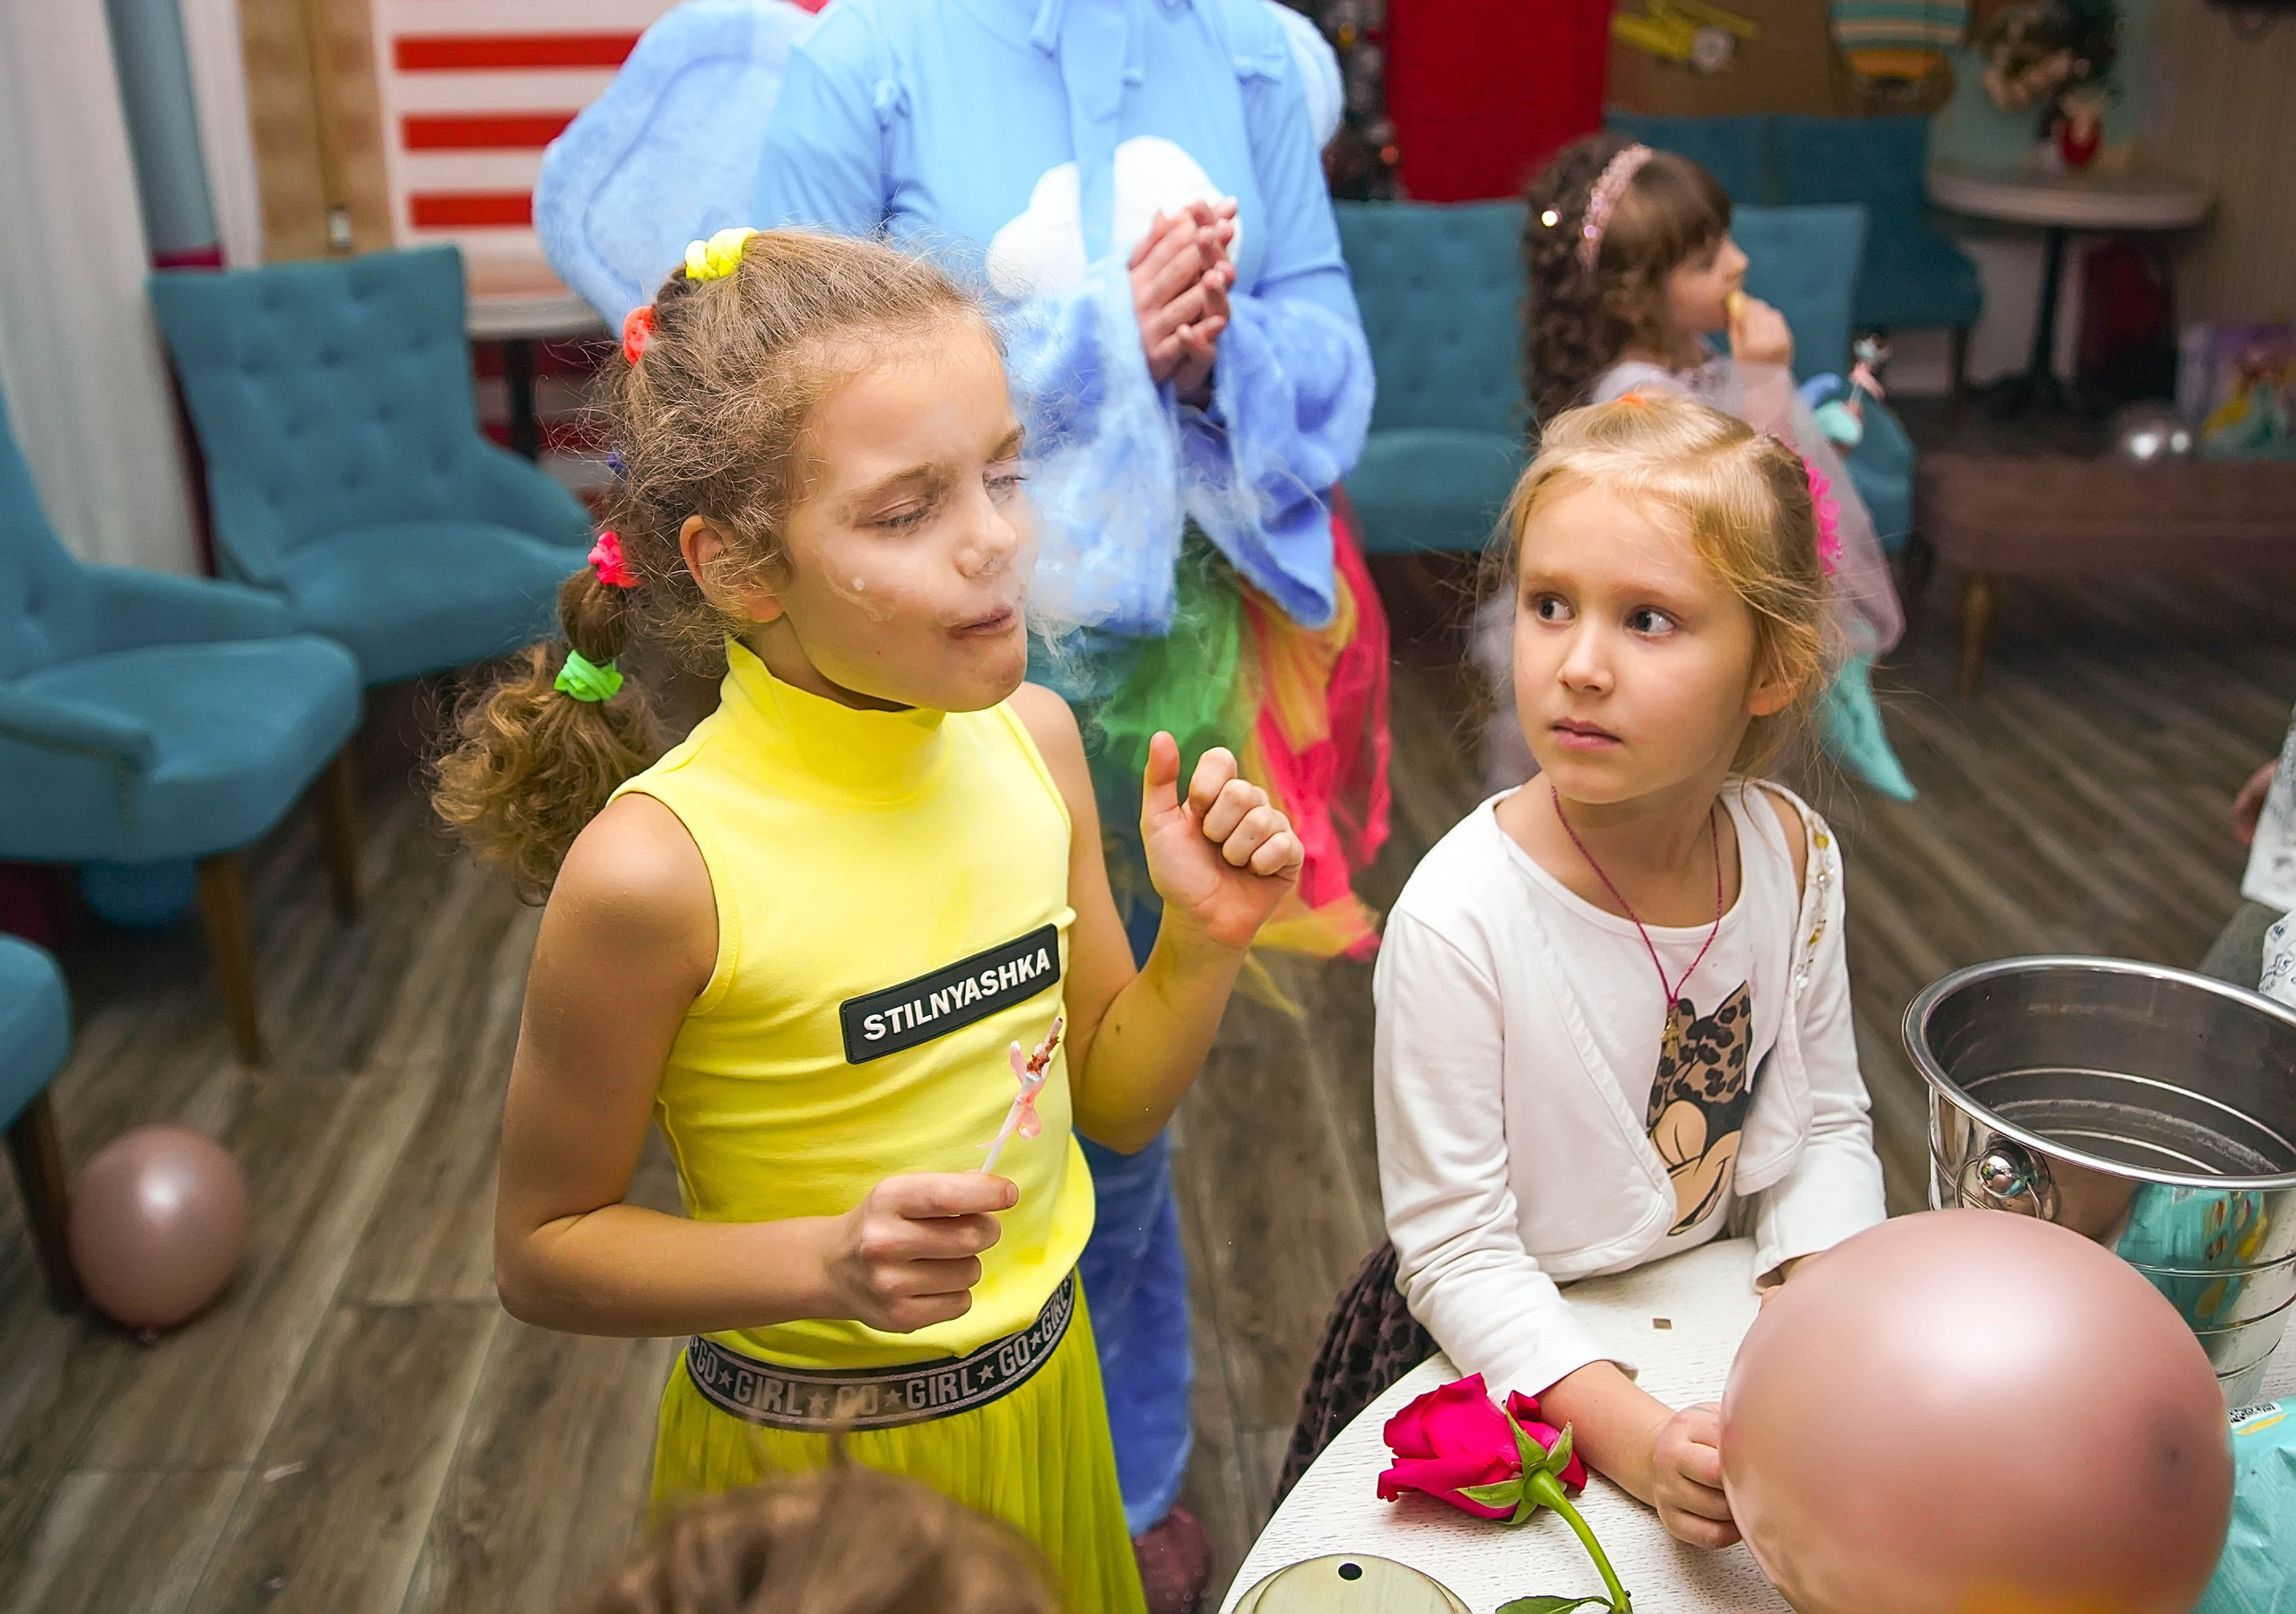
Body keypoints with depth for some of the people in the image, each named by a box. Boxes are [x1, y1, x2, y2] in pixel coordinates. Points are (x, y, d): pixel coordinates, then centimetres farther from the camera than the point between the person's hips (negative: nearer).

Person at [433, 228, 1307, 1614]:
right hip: (807, 1448, -4)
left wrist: (1207, 941, -17)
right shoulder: (657, 865, -26)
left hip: (1044, 1389, 5)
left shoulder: (1031, 737, -10)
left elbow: (1114, 1101, 1)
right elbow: (543, 1252, -13)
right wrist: (826, 1262, -27)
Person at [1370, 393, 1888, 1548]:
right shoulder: (1459, 919, -25)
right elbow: (1455, 1250, -19)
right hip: (1504, 1356, -4)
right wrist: (1632, 1434, -28)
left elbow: (1828, 1124, 4)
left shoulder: (1793, 854, -8)